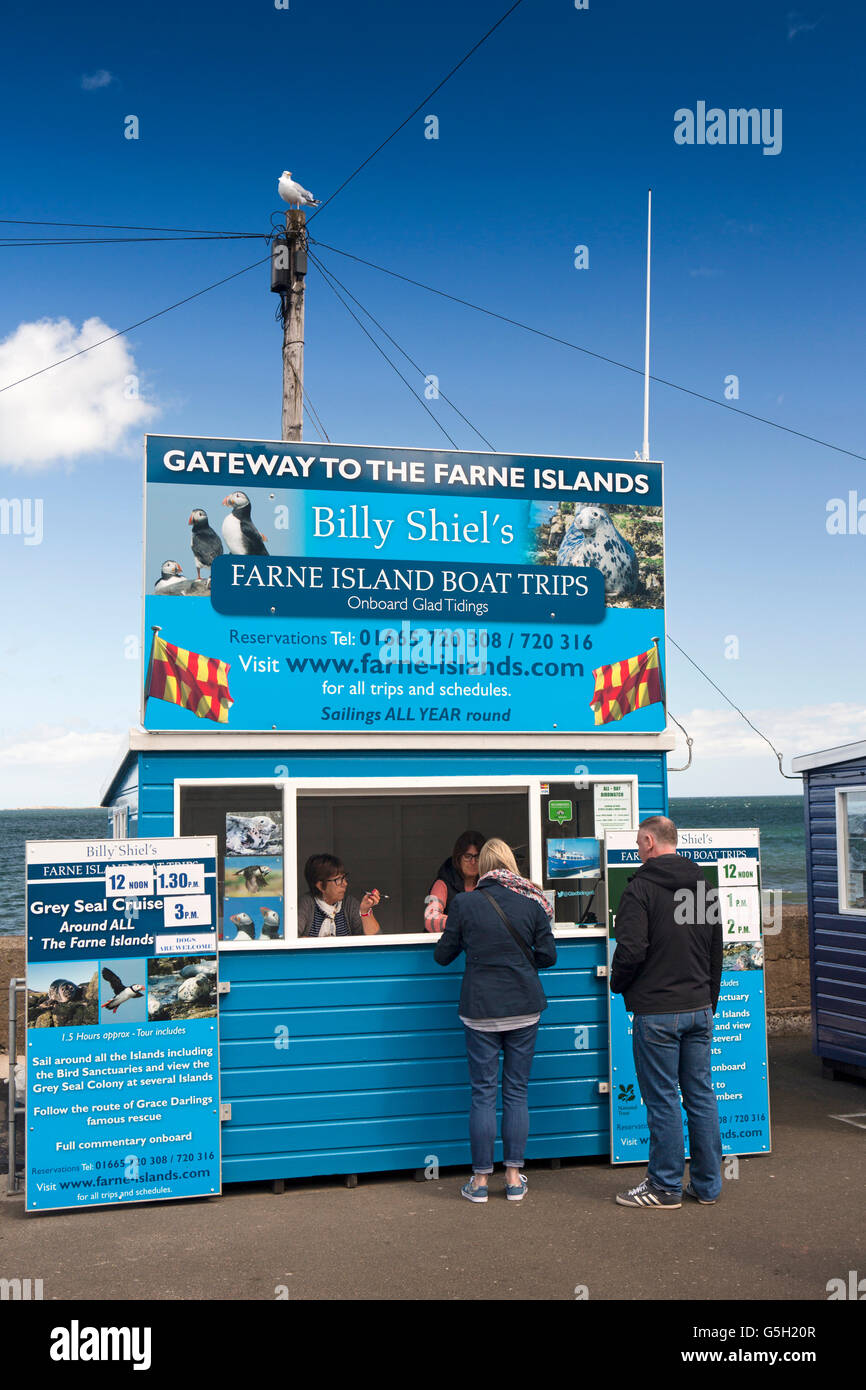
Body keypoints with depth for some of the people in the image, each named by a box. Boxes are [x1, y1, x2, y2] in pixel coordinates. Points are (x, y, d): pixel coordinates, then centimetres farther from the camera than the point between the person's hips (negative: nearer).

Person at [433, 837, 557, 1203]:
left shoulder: (464, 903, -6)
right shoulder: (532, 902, -2)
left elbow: (442, 955, 2)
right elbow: (548, 955, 1)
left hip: (481, 1011, -1)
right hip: (524, 1008, 2)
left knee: (483, 1093, 5)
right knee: (517, 1091, 10)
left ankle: (480, 1179, 9)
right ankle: (514, 1177, 13)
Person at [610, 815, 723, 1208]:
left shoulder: (640, 888, -12)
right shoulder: (703, 886, 10)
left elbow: (631, 950, -19)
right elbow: (717, 949, 16)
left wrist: (618, 984, 1)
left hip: (657, 1011, -7)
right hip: (699, 1006, 7)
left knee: (663, 1099, 2)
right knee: (701, 1095, 12)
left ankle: (665, 1186, 11)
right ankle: (707, 1184, 20)